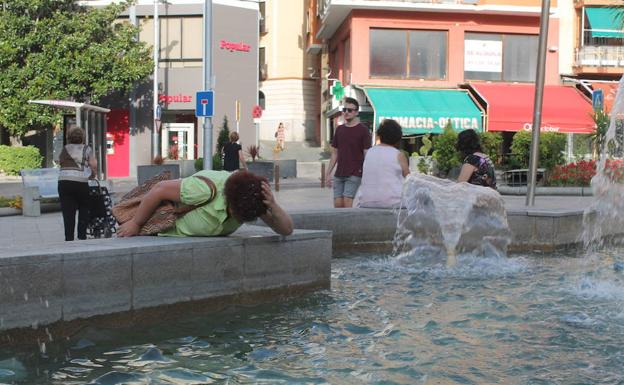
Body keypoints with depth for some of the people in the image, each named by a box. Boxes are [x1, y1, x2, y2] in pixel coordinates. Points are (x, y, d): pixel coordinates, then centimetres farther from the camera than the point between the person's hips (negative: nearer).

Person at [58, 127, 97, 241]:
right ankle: (82, 236, 15)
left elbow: (60, 162, 10)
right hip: (81, 182, -1)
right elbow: (94, 165, 2)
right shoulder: (87, 149, 10)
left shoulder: (65, 149, 14)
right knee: (83, 210, 17)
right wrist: (93, 174, 20)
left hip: (64, 182, 1)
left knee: (68, 212, 1)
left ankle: (69, 238, -3)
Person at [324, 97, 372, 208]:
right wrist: (328, 173, 13)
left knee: (347, 202, -13)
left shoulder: (363, 130, -3)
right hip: (339, 174, 5)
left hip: (354, 174, -5)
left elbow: (367, 155, -5)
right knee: (338, 204, 2)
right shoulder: (339, 129, 13)